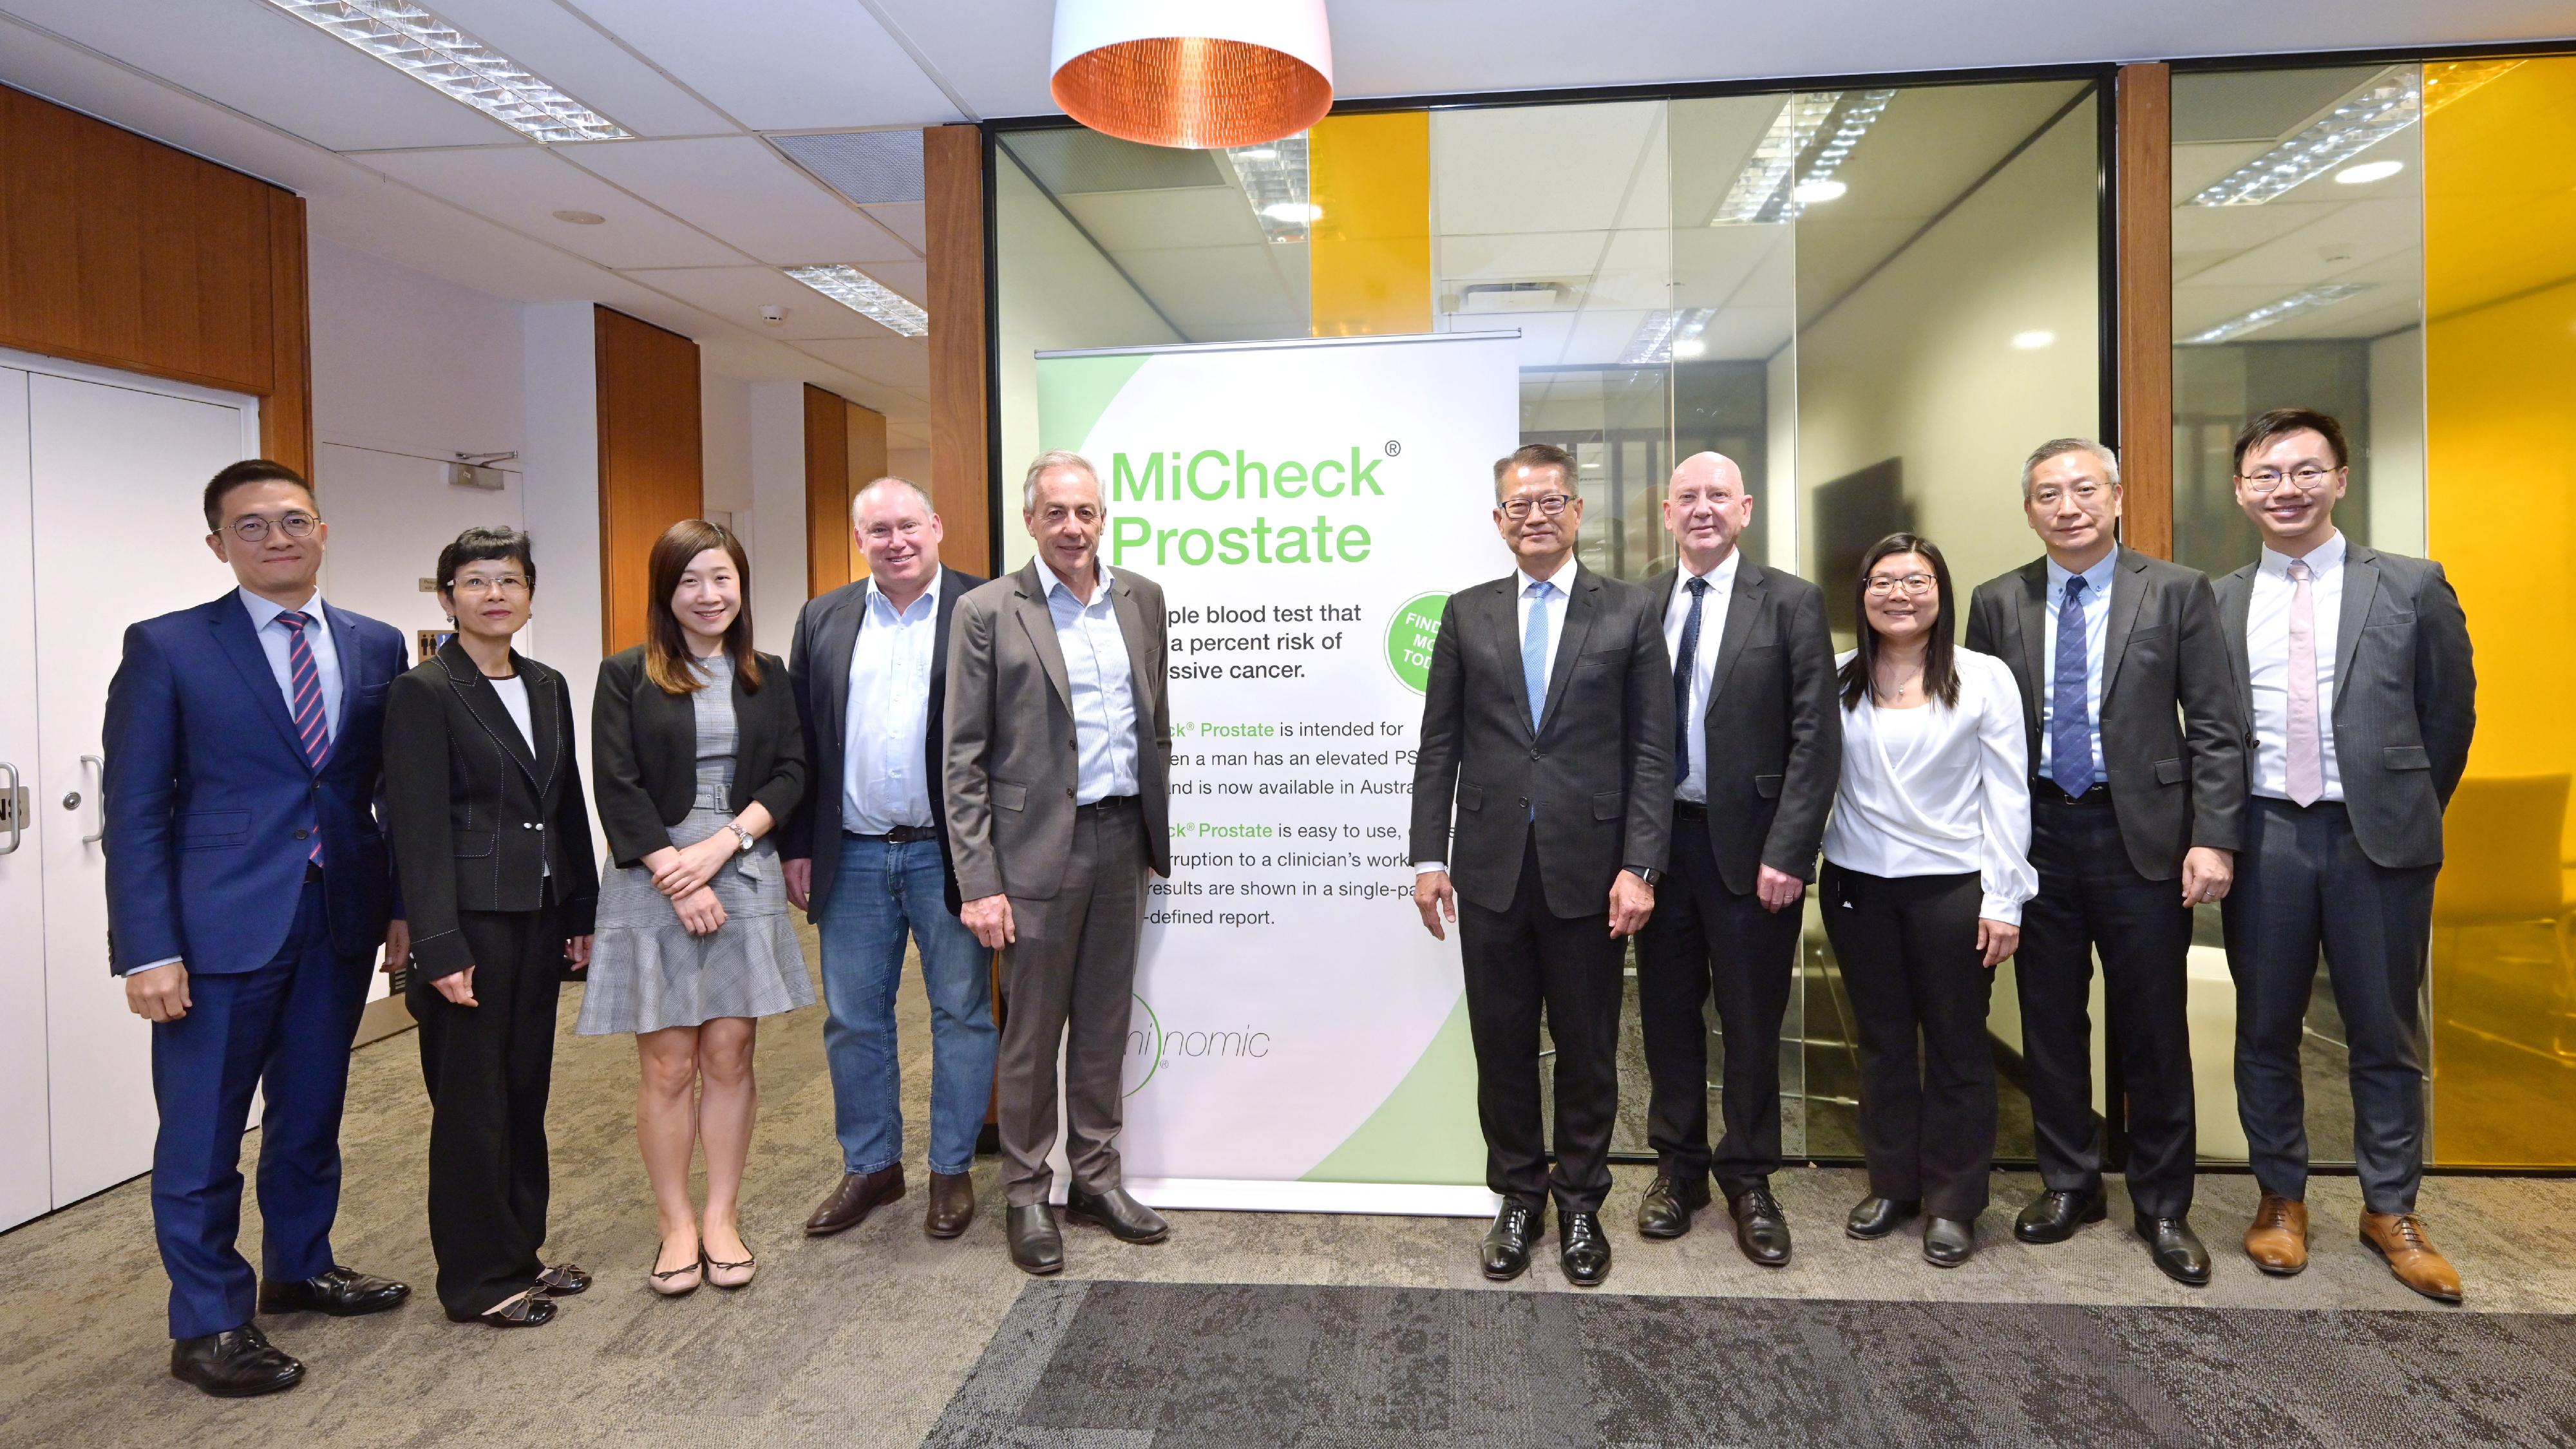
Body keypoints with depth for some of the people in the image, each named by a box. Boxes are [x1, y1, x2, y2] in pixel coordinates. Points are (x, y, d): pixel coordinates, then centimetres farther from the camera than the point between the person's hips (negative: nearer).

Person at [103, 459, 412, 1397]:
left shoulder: (376, 646, 6)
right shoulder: (167, 648, -4)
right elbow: (134, 809, -7)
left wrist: (402, 904, 5)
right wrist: (148, 950, -12)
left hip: (341, 923, 4)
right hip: (221, 927, -3)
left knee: (312, 1114, 18)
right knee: (203, 1135, 6)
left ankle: (300, 1270, 36)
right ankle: (207, 1327, 21)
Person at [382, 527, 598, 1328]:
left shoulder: (548, 687, 11)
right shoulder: (423, 692, -9)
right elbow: (418, 828, -13)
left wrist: (583, 911, 11)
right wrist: (440, 946, -17)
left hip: (539, 916, 6)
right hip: (471, 920, -6)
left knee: (526, 1090, 15)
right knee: (472, 1101, 4)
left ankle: (520, 1253, 29)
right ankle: (477, 1280, 18)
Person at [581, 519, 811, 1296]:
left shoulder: (767, 676, 10)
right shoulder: (626, 675, 1)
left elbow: (789, 774, 4)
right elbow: (618, 789, -5)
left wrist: (724, 843, -11)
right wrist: (678, 875, -12)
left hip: (744, 881, 2)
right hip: (651, 883, -2)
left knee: (729, 1056, 6)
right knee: (668, 1064, 2)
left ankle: (723, 1218, 18)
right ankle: (677, 1225, 17)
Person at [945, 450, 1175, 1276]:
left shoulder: (1141, 598, 8)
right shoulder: (989, 612, -6)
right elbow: (963, 757, -8)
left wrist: (1157, 831, 12)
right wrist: (979, 883, -12)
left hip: (1121, 838, 5)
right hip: (1039, 846, -4)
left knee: (1104, 1024, 15)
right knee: (1031, 1034, 7)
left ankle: (1095, 1179, 31)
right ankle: (1026, 1196, 23)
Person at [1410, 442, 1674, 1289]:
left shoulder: (1631, 613, 2)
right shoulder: (1467, 614, 6)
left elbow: (1651, 752, -2)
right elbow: (1438, 746, 6)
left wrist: (1639, 867, -9)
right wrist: (1429, 857, 0)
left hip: (1588, 869, -1)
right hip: (1491, 869, 2)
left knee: (1587, 1052, 11)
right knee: (1502, 1049, 11)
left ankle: (1580, 1206, 30)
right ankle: (1518, 1201, 30)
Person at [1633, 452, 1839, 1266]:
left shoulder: (1792, 603, -3)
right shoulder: (1639, 606, 6)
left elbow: (1815, 739, -7)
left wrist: (1786, 851, -13)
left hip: (1751, 845, -3)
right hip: (1659, 839, 3)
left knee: (1752, 1022, 8)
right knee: (1667, 1011, 12)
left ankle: (1748, 1180, 26)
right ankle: (1678, 1166, 30)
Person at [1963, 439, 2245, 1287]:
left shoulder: (2177, 593, -1)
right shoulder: (1997, 604, 4)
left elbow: (2216, 728, -3)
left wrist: (2213, 837, -10)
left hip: (2141, 834, -2)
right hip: (2036, 835, 2)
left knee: (2153, 1030, 7)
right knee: (2050, 1024, 12)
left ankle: (2163, 1207, 24)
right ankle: (2068, 1184, 29)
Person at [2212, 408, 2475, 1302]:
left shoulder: (2412, 587, -1)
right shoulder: (2215, 603, 3)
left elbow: (2449, 718, 7)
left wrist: (2407, 816, 10)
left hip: (2376, 839, -1)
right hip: (2263, 838, 1)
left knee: (2386, 1037, 10)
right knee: (2266, 1033, 11)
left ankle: (2390, 1211, 27)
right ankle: (2281, 1197, 27)